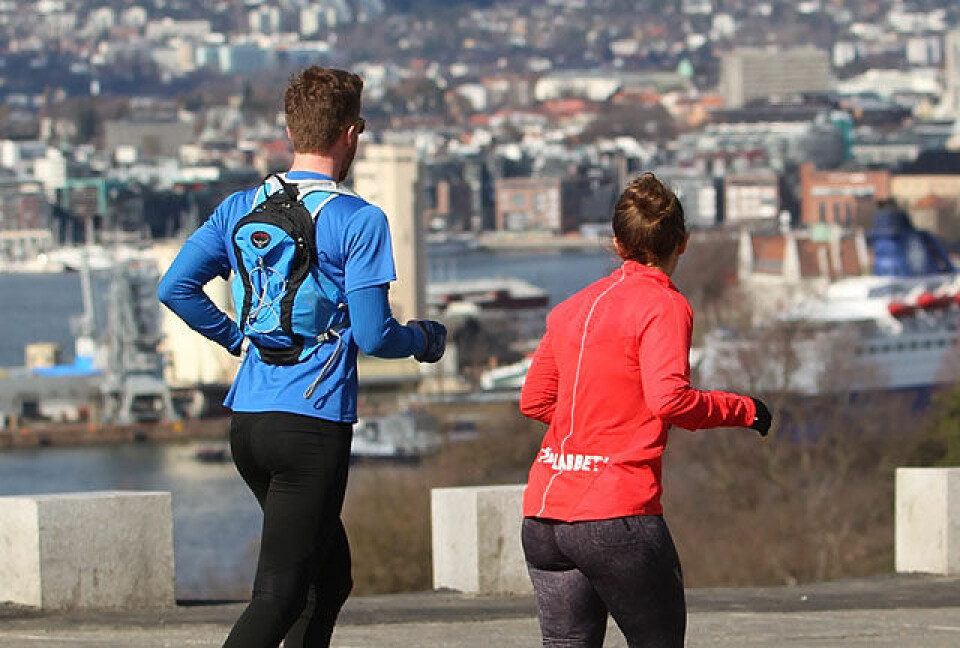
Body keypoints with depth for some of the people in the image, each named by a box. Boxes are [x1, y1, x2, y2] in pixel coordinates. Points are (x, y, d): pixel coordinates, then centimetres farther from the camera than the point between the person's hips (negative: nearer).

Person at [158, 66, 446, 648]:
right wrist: (425, 340, 9)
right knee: (278, 594, -9)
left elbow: (176, 287, 5)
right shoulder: (359, 221, -10)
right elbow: (372, 335, -11)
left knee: (331, 571, 21)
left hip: (247, 421, 7)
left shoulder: (241, 207, 9)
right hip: (314, 422, -7)